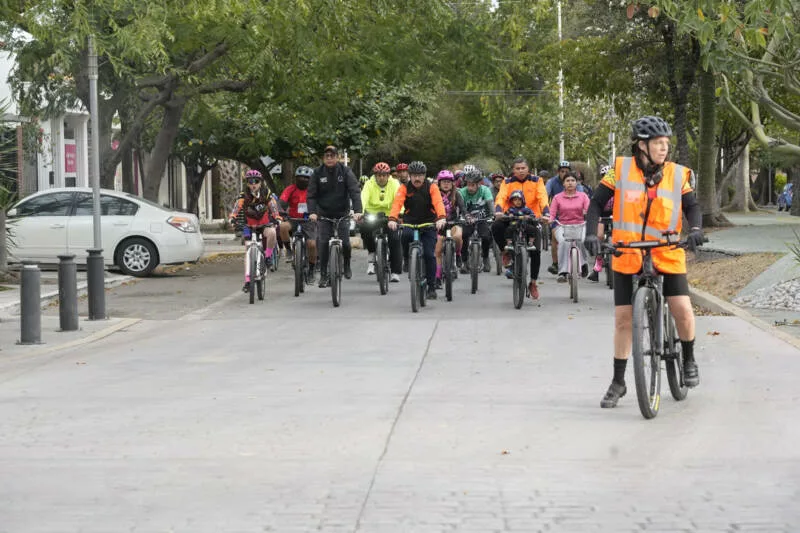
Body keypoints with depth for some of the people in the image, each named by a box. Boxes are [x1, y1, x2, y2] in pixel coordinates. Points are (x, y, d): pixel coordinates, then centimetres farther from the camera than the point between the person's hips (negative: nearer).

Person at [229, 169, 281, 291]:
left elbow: (274, 210, -10)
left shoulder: (267, 195, -10)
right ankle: (247, 280, -3)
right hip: (249, 226, 1)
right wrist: (233, 218, -39)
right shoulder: (244, 196, -11)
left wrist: (277, 219, -28)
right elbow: (236, 209, -21)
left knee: (272, 233, -35)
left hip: (265, 225, -1)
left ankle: (268, 255, -12)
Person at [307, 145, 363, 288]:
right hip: (324, 213, 1)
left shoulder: (345, 171, -7)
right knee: (323, 243, -9)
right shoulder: (318, 173, -4)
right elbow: (311, 194, -7)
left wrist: (357, 210, -29)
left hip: (342, 212, -1)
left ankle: (347, 264, 23)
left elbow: (355, 191, -14)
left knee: (345, 243, -8)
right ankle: (323, 275, -2)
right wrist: (312, 212, -24)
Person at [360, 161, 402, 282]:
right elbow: (363, 198, -23)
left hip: (389, 216, 1)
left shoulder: (394, 184, -7)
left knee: (395, 239, -15)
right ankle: (372, 254, -6)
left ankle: (395, 272, -5)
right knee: (365, 228, -31)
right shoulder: (369, 184, -8)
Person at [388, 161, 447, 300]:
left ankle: (432, 287, 1)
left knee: (429, 255, -9)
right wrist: (392, 219, -39)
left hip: (429, 225, -1)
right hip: (410, 223, 1)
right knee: (405, 236, -32)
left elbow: (438, 203, -22)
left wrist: (441, 218, -42)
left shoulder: (431, 187, -7)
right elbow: (397, 203, -21)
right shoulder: (404, 188, -5)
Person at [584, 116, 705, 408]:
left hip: (667, 255, 0)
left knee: (683, 310, -14)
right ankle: (618, 382, 15)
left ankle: (689, 361, 14)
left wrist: (695, 229, -18)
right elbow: (597, 203, 0)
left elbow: (692, 206, 3)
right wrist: (591, 233, -15)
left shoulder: (678, 175, -2)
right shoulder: (621, 169, -4)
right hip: (627, 255, 0)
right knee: (623, 319, 2)